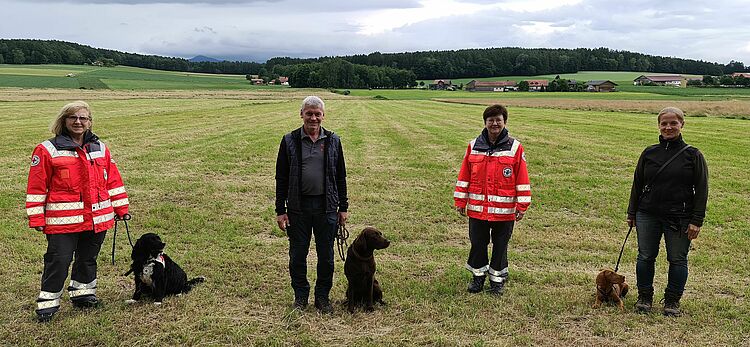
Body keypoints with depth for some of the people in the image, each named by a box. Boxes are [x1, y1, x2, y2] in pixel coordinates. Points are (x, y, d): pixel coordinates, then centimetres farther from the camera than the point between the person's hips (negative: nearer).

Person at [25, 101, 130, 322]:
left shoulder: (100, 148, 11)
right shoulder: (48, 150, -3)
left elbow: (113, 180, 14)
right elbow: (36, 186, -3)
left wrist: (121, 208, 13)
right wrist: (36, 219, -6)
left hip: (97, 218, 4)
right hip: (63, 220, -4)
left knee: (88, 258, 16)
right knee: (59, 261, -2)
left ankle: (82, 294, 33)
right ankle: (48, 303, 13)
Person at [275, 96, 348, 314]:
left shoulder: (333, 141, 3)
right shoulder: (290, 141, 0)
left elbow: (340, 177, 8)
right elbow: (281, 178, 1)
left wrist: (343, 207, 6)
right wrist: (280, 210, -3)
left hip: (326, 207, 1)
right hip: (298, 206, -1)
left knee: (326, 255, 9)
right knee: (298, 254, 9)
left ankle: (322, 297, 26)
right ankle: (300, 296, 27)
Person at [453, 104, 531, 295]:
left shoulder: (515, 147, -4)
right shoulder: (473, 146, 2)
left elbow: (522, 179, -2)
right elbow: (464, 176, 6)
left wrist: (522, 206, -4)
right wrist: (460, 201, 5)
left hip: (504, 210, -2)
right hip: (477, 208, 2)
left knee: (500, 245, 11)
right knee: (477, 243, 12)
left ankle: (497, 279, 27)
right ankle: (478, 275, 31)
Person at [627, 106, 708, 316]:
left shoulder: (693, 155, -3)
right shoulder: (649, 153, 4)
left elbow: (701, 190, -2)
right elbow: (637, 184, 11)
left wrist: (696, 221, -8)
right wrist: (632, 213, 10)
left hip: (679, 218, -2)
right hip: (647, 215, 2)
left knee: (677, 260, 7)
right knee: (645, 257, 8)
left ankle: (672, 301, 23)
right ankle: (644, 297, 24)